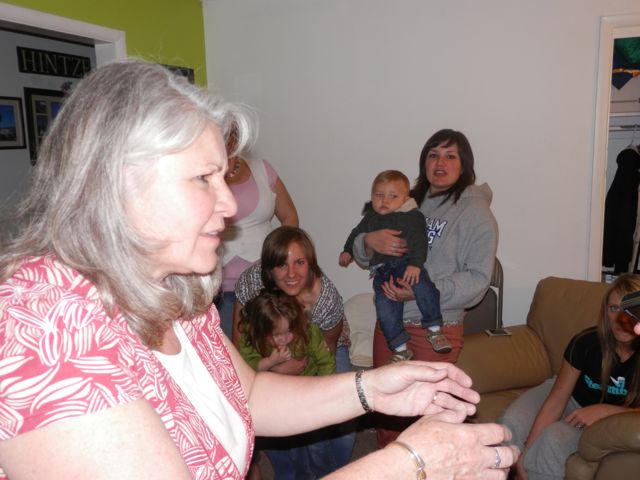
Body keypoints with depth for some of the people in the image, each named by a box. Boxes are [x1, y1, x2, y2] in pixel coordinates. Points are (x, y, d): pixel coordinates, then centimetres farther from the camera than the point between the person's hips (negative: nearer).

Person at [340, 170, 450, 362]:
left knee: (422, 287, -32)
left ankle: (434, 329, -14)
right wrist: (347, 250, 31)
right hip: (382, 271, 4)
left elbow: (419, 241, -5)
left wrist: (415, 263, -18)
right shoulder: (370, 218, 21)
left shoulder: (412, 216, 4)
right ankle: (400, 348, 5)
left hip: (406, 263, -4)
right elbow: (357, 233, 38)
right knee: (385, 312, -10)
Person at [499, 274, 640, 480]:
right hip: (570, 397, 1)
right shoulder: (586, 341, -22)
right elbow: (556, 399, -22)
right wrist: (527, 451, -28)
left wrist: (604, 410, -32)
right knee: (513, 421, -26)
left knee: (555, 438, -31)